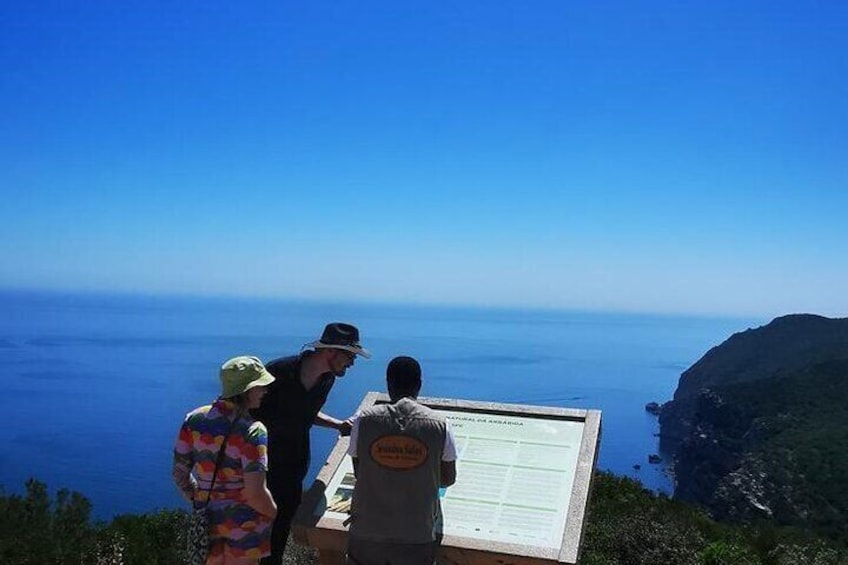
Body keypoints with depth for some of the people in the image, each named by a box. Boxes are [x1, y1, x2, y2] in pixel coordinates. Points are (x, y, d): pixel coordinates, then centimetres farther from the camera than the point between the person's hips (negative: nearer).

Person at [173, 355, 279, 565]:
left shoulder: (194, 419, -5)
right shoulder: (252, 431, -22)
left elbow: (180, 474, 1)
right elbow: (255, 493, -25)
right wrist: (275, 515, -6)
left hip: (207, 517, 5)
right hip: (244, 522, -5)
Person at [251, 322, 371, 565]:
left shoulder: (328, 378, -3)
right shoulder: (280, 372, -26)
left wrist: (338, 424, 1)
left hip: (296, 462, 6)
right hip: (264, 461, -6)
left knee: (283, 526, 16)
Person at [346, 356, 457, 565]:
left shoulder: (364, 420, -8)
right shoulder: (439, 425, -9)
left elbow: (358, 472, 2)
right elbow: (448, 478, 1)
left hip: (367, 533, 1)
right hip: (417, 537, 0)